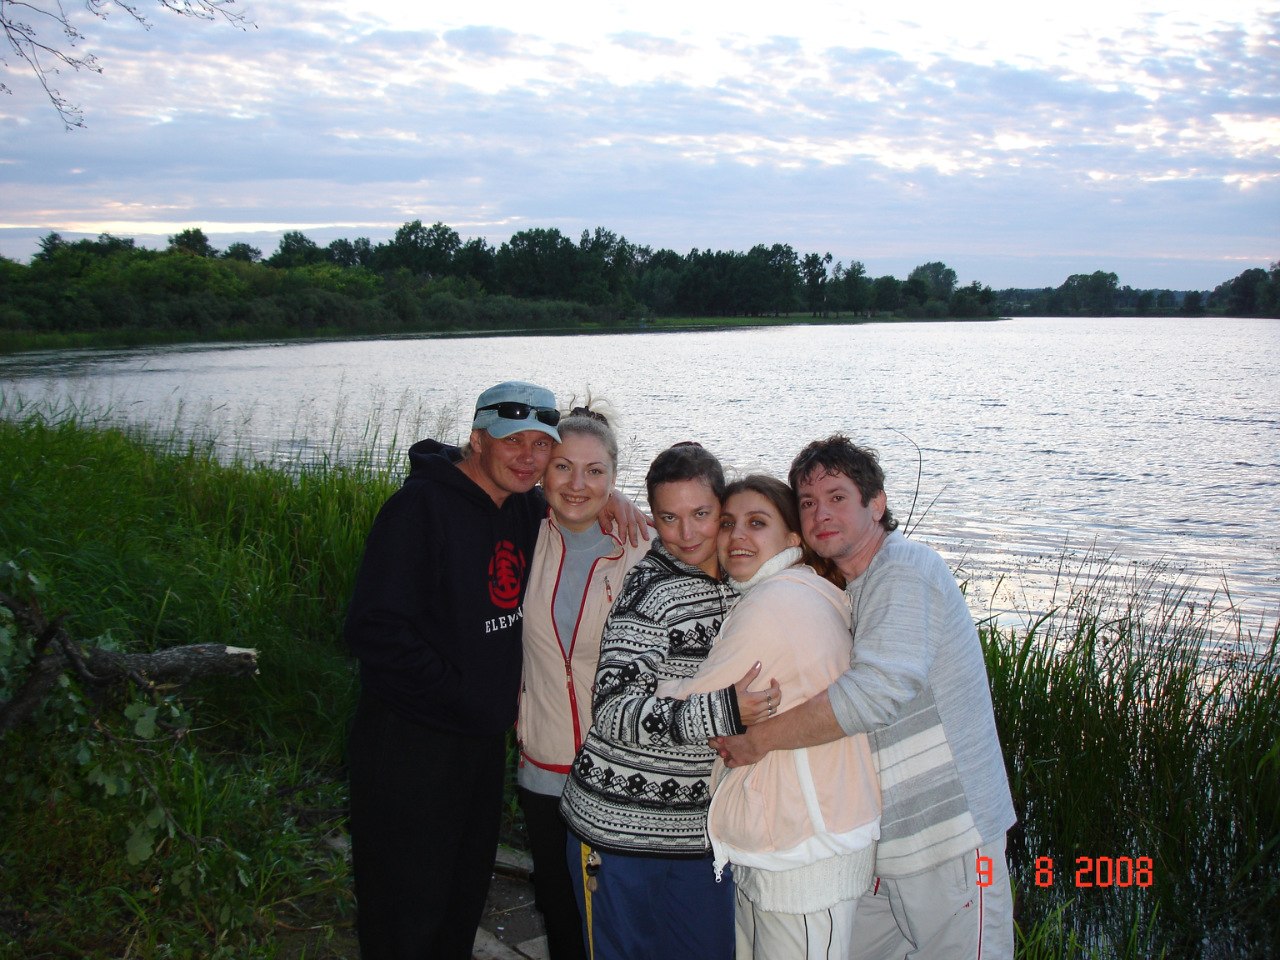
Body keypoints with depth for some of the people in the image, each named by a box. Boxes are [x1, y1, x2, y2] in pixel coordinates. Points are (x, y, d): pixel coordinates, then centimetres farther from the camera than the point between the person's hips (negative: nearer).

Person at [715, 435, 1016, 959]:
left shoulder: (906, 571, -18)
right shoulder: (852, 589, 13)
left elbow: (876, 691, -32)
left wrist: (756, 740, -24)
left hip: (948, 836, -8)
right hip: (881, 840, 9)